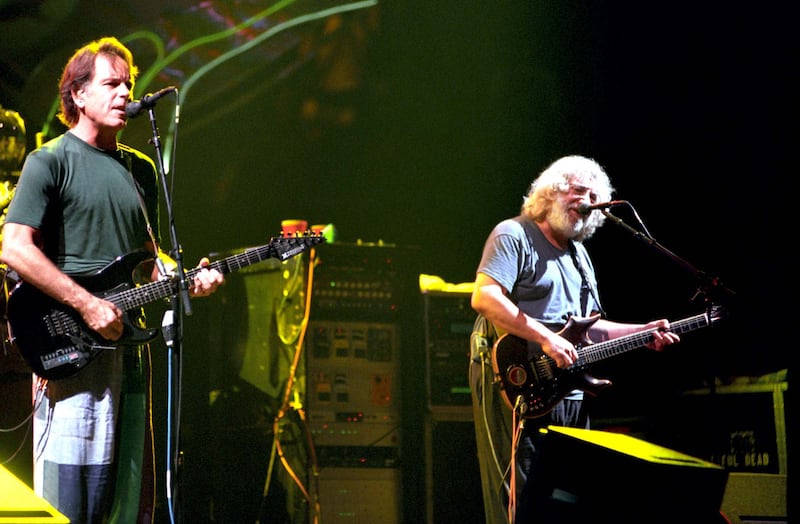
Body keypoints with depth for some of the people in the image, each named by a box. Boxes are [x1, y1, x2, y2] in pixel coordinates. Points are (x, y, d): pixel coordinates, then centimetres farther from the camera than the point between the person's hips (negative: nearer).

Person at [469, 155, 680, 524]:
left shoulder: (578, 255, 22)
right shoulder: (514, 236, -5)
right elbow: (484, 297, -20)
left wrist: (643, 332, 12)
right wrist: (546, 338, -24)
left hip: (568, 392, 9)